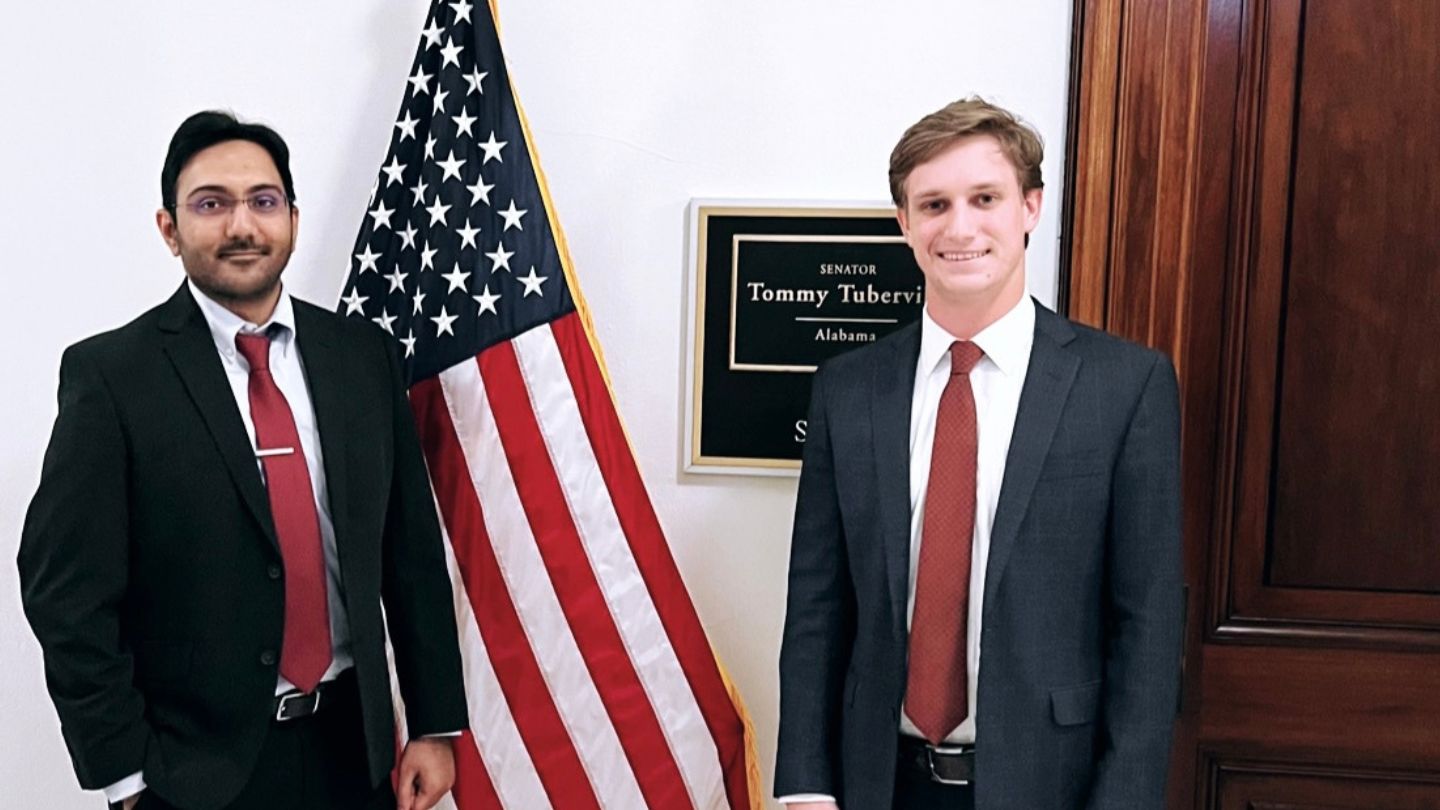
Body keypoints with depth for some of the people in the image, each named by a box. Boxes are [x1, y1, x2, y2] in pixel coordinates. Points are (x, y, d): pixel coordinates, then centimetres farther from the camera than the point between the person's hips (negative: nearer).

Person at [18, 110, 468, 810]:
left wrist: (436, 726, 2)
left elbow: (412, 549, 2)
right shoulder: (110, 374, -10)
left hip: (352, 744, 4)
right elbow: (68, 594, -9)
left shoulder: (363, 354, 0)